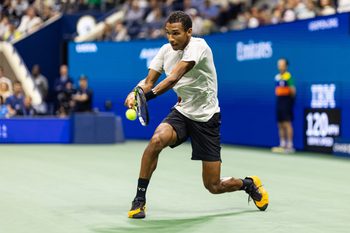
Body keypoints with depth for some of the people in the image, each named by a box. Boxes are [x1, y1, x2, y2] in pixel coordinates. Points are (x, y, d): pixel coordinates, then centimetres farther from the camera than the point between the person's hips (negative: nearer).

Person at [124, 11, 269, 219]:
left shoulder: (198, 46, -22)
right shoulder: (166, 50, -2)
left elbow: (174, 78, -37)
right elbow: (149, 81, -6)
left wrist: (148, 95, -51)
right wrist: (135, 93, -29)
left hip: (206, 118, -4)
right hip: (181, 112, 4)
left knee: (214, 186, -1)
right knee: (157, 139, -31)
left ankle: (250, 184, 33)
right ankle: (139, 200, -18)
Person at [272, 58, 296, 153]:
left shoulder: (289, 76, -9)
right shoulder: (277, 77, 14)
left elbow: (293, 91, -10)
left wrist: (292, 91, -24)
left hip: (286, 101, -8)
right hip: (279, 101, 8)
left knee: (287, 123, -10)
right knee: (280, 124, 9)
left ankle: (290, 146, -9)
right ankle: (282, 145, 15)